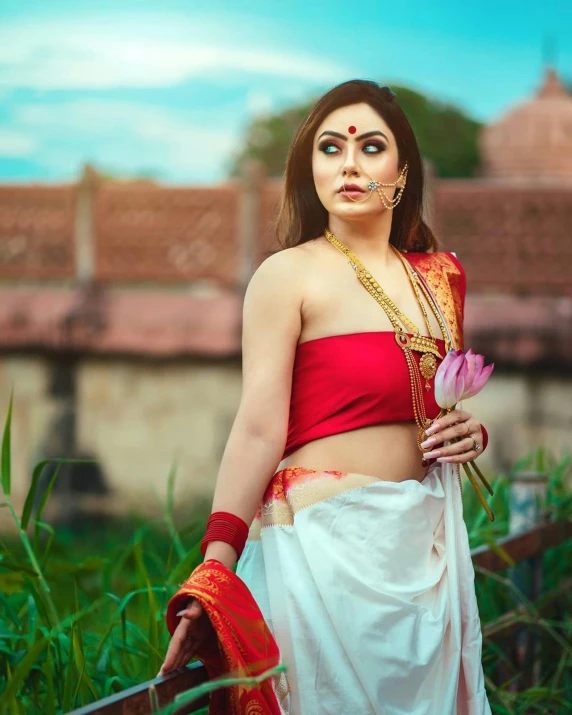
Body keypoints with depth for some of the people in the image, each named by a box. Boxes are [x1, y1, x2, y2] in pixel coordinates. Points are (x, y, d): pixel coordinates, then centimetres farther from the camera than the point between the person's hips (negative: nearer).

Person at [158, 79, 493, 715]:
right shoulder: (288, 275, -6)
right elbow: (258, 428, -14)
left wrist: (470, 433, 2)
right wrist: (215, 569, -22)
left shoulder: (440, 278, 12)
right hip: (326, 537, -6)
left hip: (426, 540, 6)